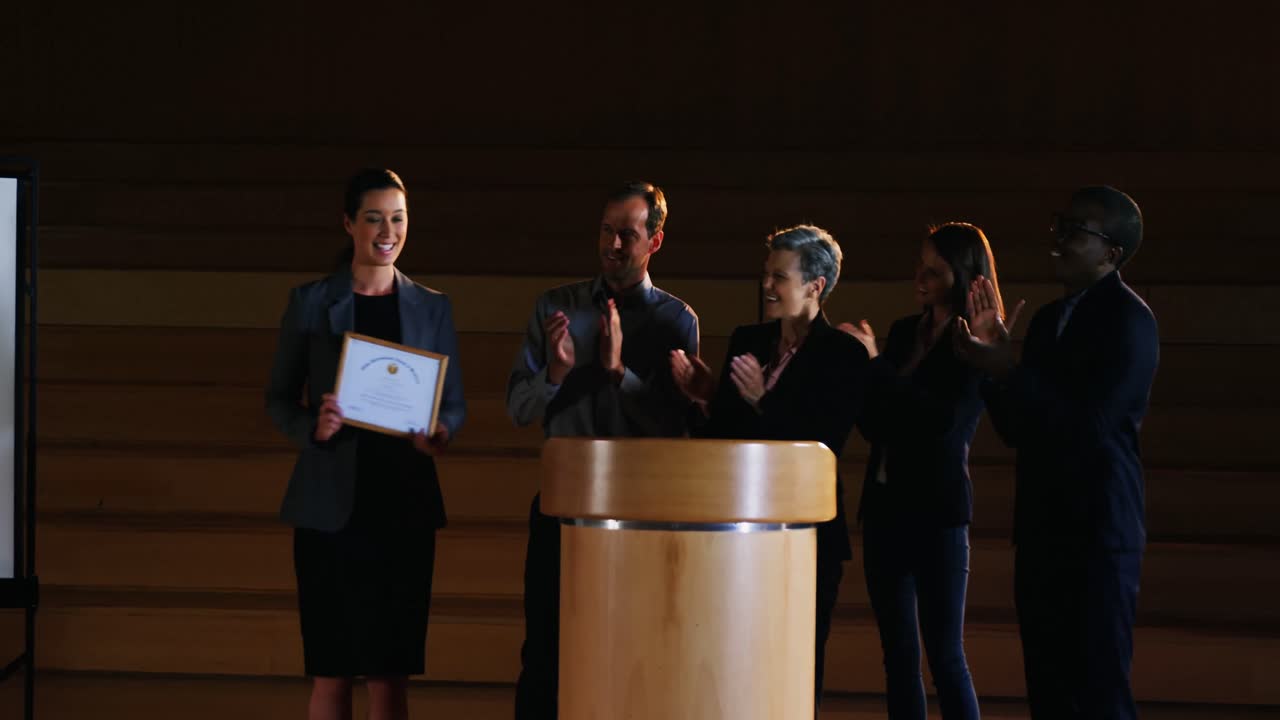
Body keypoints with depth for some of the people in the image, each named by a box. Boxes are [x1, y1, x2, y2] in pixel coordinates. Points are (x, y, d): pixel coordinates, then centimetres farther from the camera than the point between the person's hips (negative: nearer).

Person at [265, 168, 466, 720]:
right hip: (330, 504, -1)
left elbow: (455, 403, 10)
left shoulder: (432, 307, 9)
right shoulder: (310, 302, 4)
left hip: (405, 503, 2)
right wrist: (312, 426, -15)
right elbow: (278, 399, 7)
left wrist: (440, 434, -12)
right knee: (333, 669, 0)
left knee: (391, 670, 2)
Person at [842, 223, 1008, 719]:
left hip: (937, 510, -6)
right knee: (898, 655, 8)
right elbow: (872, 424, 13)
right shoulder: (903, 332, 11)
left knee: (944, 655, -5)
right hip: (885, 506, 6)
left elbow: (946, 420, -19)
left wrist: (877, 364, -18)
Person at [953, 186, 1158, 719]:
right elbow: (1015, 429, 15)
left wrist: (1008, 370, -18)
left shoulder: (1128, 320, -10)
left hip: (1097, 532, -8)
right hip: (1042, 529, 8)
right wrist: (993, 358, 3)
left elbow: (1089, 424, -19)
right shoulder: (1050, 318, 15)